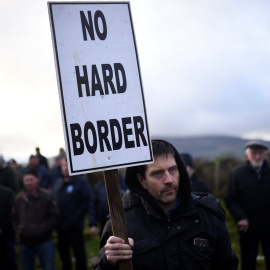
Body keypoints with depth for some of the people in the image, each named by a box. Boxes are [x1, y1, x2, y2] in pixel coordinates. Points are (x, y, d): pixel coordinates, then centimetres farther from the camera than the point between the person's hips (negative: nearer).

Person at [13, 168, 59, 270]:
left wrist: (42, 229, -11)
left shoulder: (47, 196, -3)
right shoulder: (19, 198, 5)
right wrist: (19, 230, 0)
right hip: (25, 242, 3)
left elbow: (54, 216, -4)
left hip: (44, 241, -3)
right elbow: (14, 218, 14)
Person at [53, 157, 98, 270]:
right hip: (60, 227, 5)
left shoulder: (81, 181, -9)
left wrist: (93, 223, -24)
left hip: (75, 226, -5)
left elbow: (90, 202, -16)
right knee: (63, 253, 16)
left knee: (80, 254, 5)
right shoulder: (58, 183, 9)